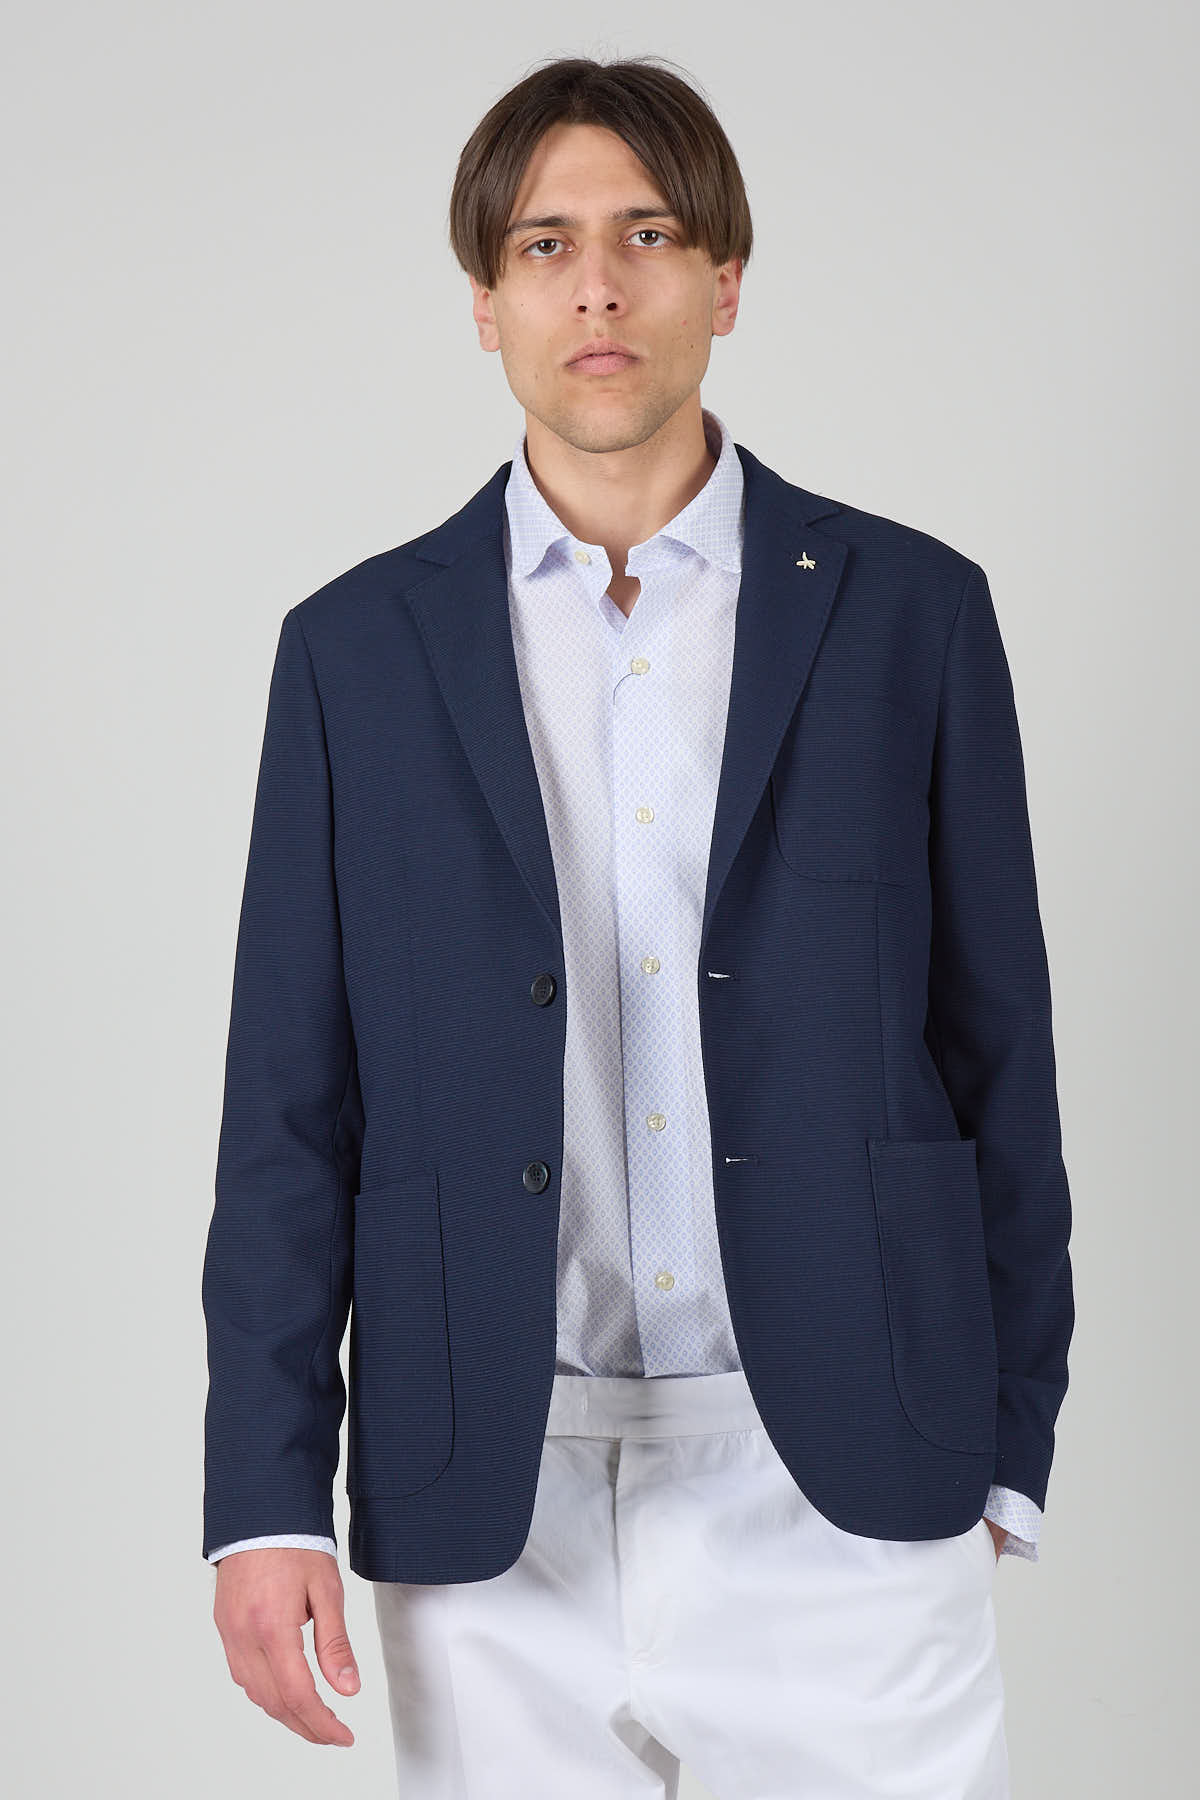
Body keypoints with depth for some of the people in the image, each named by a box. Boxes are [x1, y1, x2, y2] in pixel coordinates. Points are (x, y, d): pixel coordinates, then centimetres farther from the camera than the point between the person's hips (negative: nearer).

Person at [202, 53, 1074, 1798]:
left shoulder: (910, 610, 3)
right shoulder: (357, 650, 5)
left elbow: (997, 1045, 6)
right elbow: (292, 1106, 4)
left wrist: (1006, 1448, 5)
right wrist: (266, 1501, -2)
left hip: (840, 1497, 0)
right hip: (492, 1522, 1)